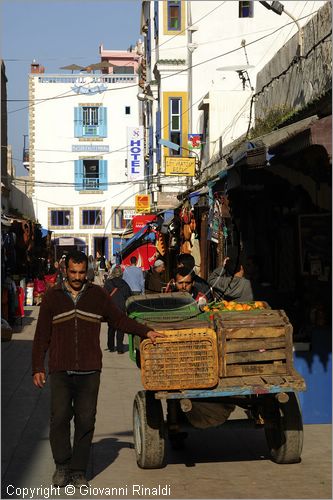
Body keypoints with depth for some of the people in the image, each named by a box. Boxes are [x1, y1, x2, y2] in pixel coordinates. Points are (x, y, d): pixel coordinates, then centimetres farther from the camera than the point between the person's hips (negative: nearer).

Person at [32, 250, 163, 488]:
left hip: (89, 371, 1)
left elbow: (119, 319, 17)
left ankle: (78, 471, 12)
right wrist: (38, 367, 3)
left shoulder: (98, 295, 9)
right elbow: (42, 336, 9)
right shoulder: (52, 297, 7)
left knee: (85, 421, 1)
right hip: (60, 371, -1)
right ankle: (62, 466, 10)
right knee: (60, 417, -9)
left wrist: (146, 331, 7)